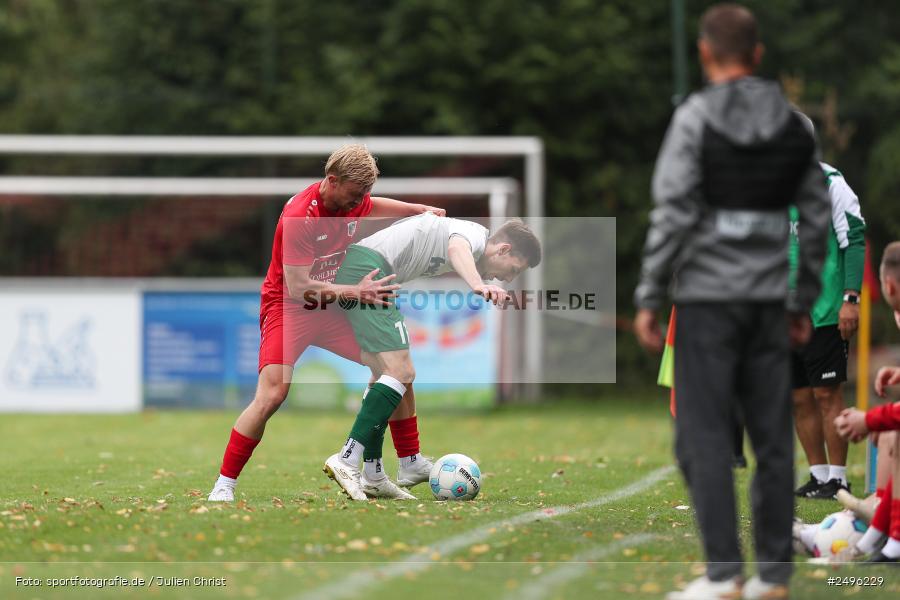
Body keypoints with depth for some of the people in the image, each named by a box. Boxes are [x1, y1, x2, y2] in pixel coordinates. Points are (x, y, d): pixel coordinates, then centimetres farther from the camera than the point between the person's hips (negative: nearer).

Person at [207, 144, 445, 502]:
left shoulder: (352, 200, -4)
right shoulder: (297, 217, -27)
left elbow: (371, 207, 24)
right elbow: (298, 287, -29)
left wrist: (422, 211, 13)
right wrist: (355, 292, -32)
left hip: (333, 307, 7)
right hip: (288, 308, -7)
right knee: (272, 394, -24)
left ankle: (412, 463, 16)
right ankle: (224, 485, -14)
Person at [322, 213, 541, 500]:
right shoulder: (476, 234, -6)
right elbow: (458, 248, -30)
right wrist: (478, 285, -48)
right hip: (368, 269, -11)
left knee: (384, 375, 15)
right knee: (401, 373, -15)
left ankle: (372, 477, 16)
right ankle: (346, 460, -21)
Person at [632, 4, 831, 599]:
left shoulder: (695, 118, -8)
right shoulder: (794, 125, 7)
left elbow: (673, 212, -14)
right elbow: (817, 219, 9)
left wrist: (648, 298, -9)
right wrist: (803, 303, 16)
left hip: (708, 299, -4)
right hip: (769, 301, 5)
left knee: (705, 437, -3)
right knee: (773, 437, 7)